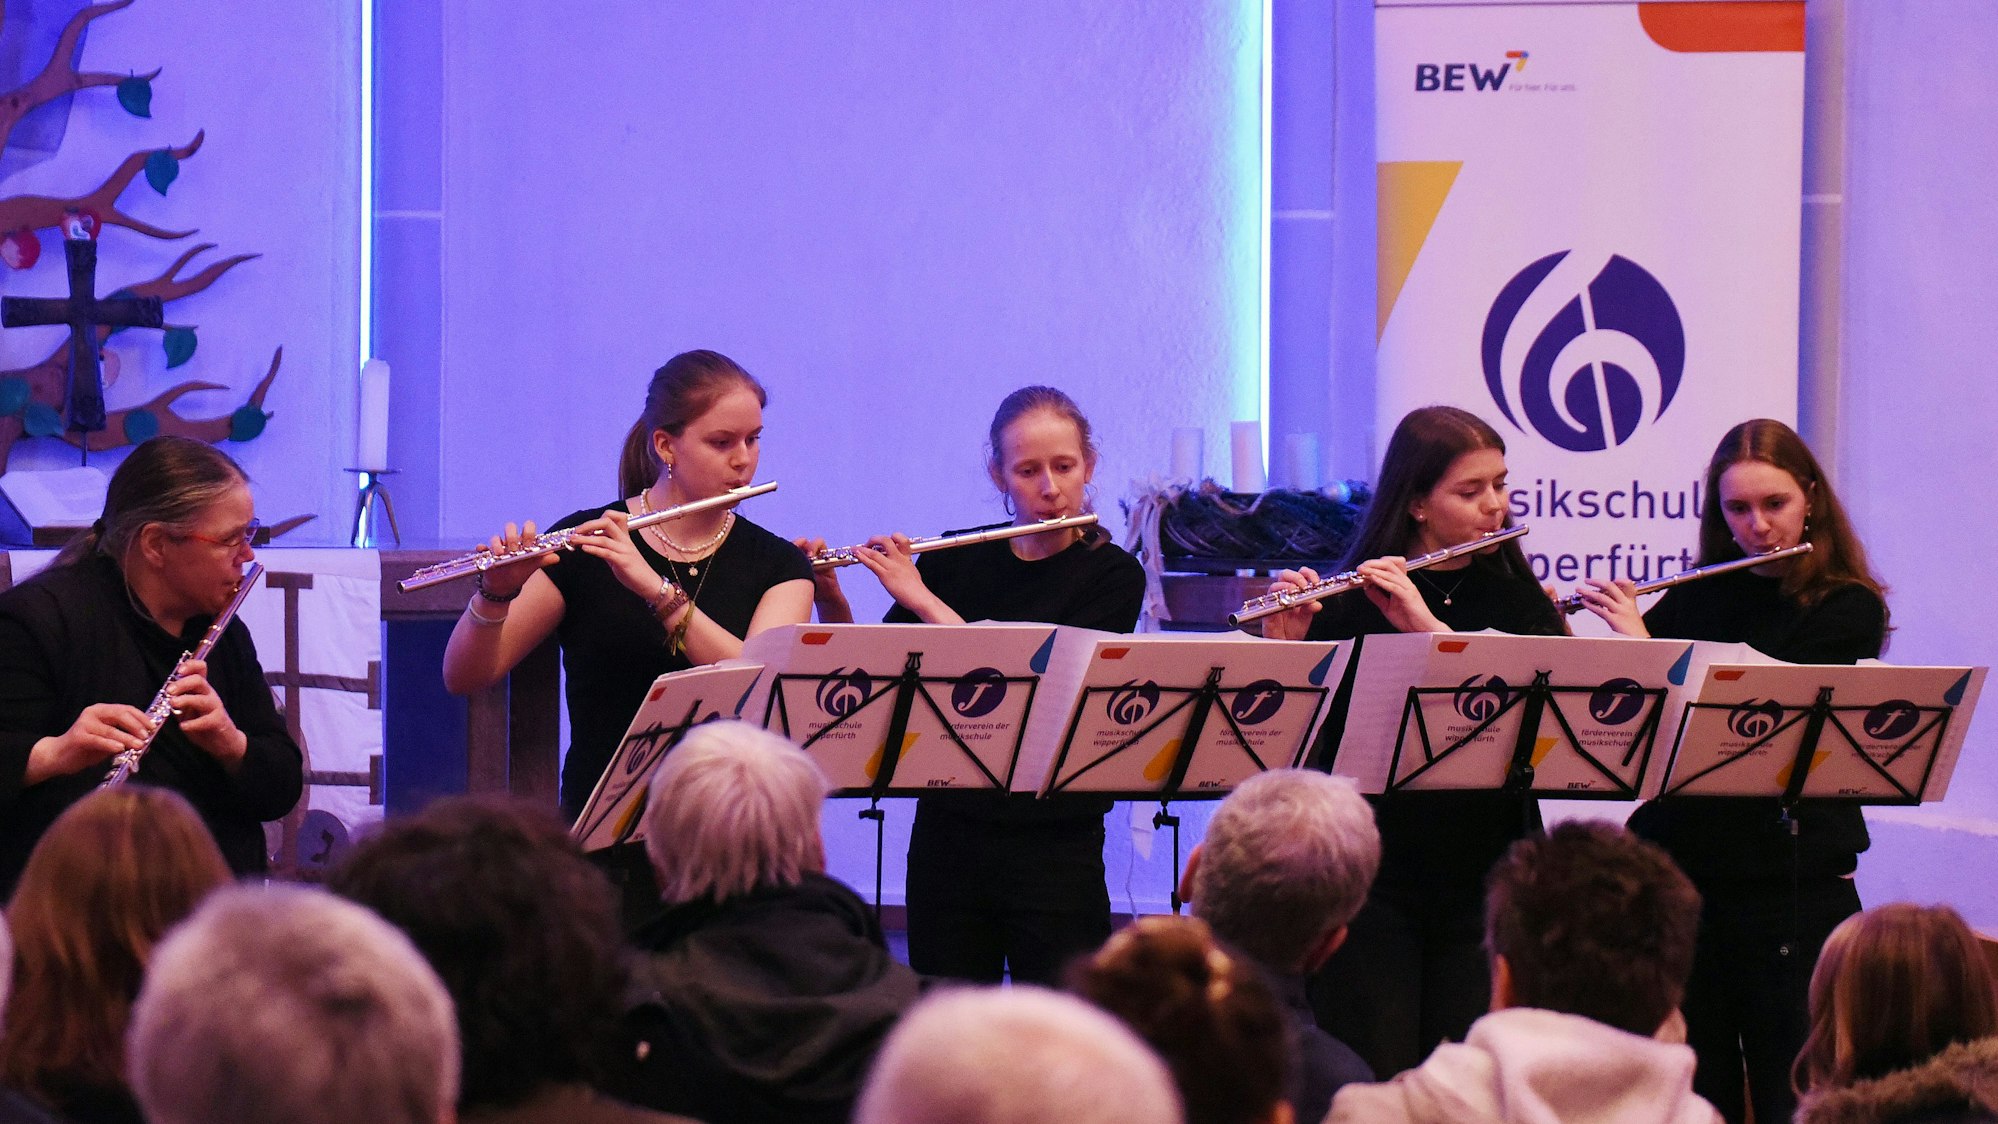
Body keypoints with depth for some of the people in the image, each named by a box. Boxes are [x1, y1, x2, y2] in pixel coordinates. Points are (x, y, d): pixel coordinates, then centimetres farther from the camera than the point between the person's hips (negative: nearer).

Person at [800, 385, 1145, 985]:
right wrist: (828, 596, -8)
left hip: (1054, 850, -3)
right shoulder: (958, 562, 8)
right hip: (948, 839, 3)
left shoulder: (1111, 576, -4)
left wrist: (921, 599, -16)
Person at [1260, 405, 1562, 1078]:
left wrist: (1430, 626, -19)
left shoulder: (1519, 601, 9)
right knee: (1370, 1080, -2)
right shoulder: (1347, 603, 1)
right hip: (1369, 869, -2)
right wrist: (1284, 646, -23)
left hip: (1483, 874, 2)